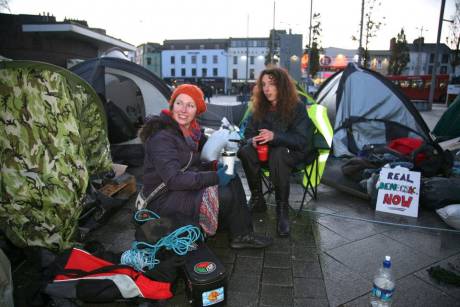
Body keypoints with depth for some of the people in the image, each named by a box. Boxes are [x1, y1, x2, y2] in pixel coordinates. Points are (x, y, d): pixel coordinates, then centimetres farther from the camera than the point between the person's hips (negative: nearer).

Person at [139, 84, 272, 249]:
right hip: (164, 199, -8)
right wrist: (215, 177, -26)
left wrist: (217, 166, -7)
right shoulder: (162, 137, -22)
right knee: (226, 195, -16)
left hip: (186, 186, 9)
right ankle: (240, 235, 9)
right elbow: (174, 179, -29)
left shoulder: (191, 131, 4)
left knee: (233, 181, -3)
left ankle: (242, 235, 4)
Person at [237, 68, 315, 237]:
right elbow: (248, 132, 5)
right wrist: (253, 140, -20)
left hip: (294, 153, -4)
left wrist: (275, 136, -31)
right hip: (267, 152, 4)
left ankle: (282, 209, -29)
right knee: (245, 152, -28)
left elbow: (302, 140, -18)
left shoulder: (297, 107, -12)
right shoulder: (259, 108, 1)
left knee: (277, 155, -40)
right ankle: (257, 199, -15)